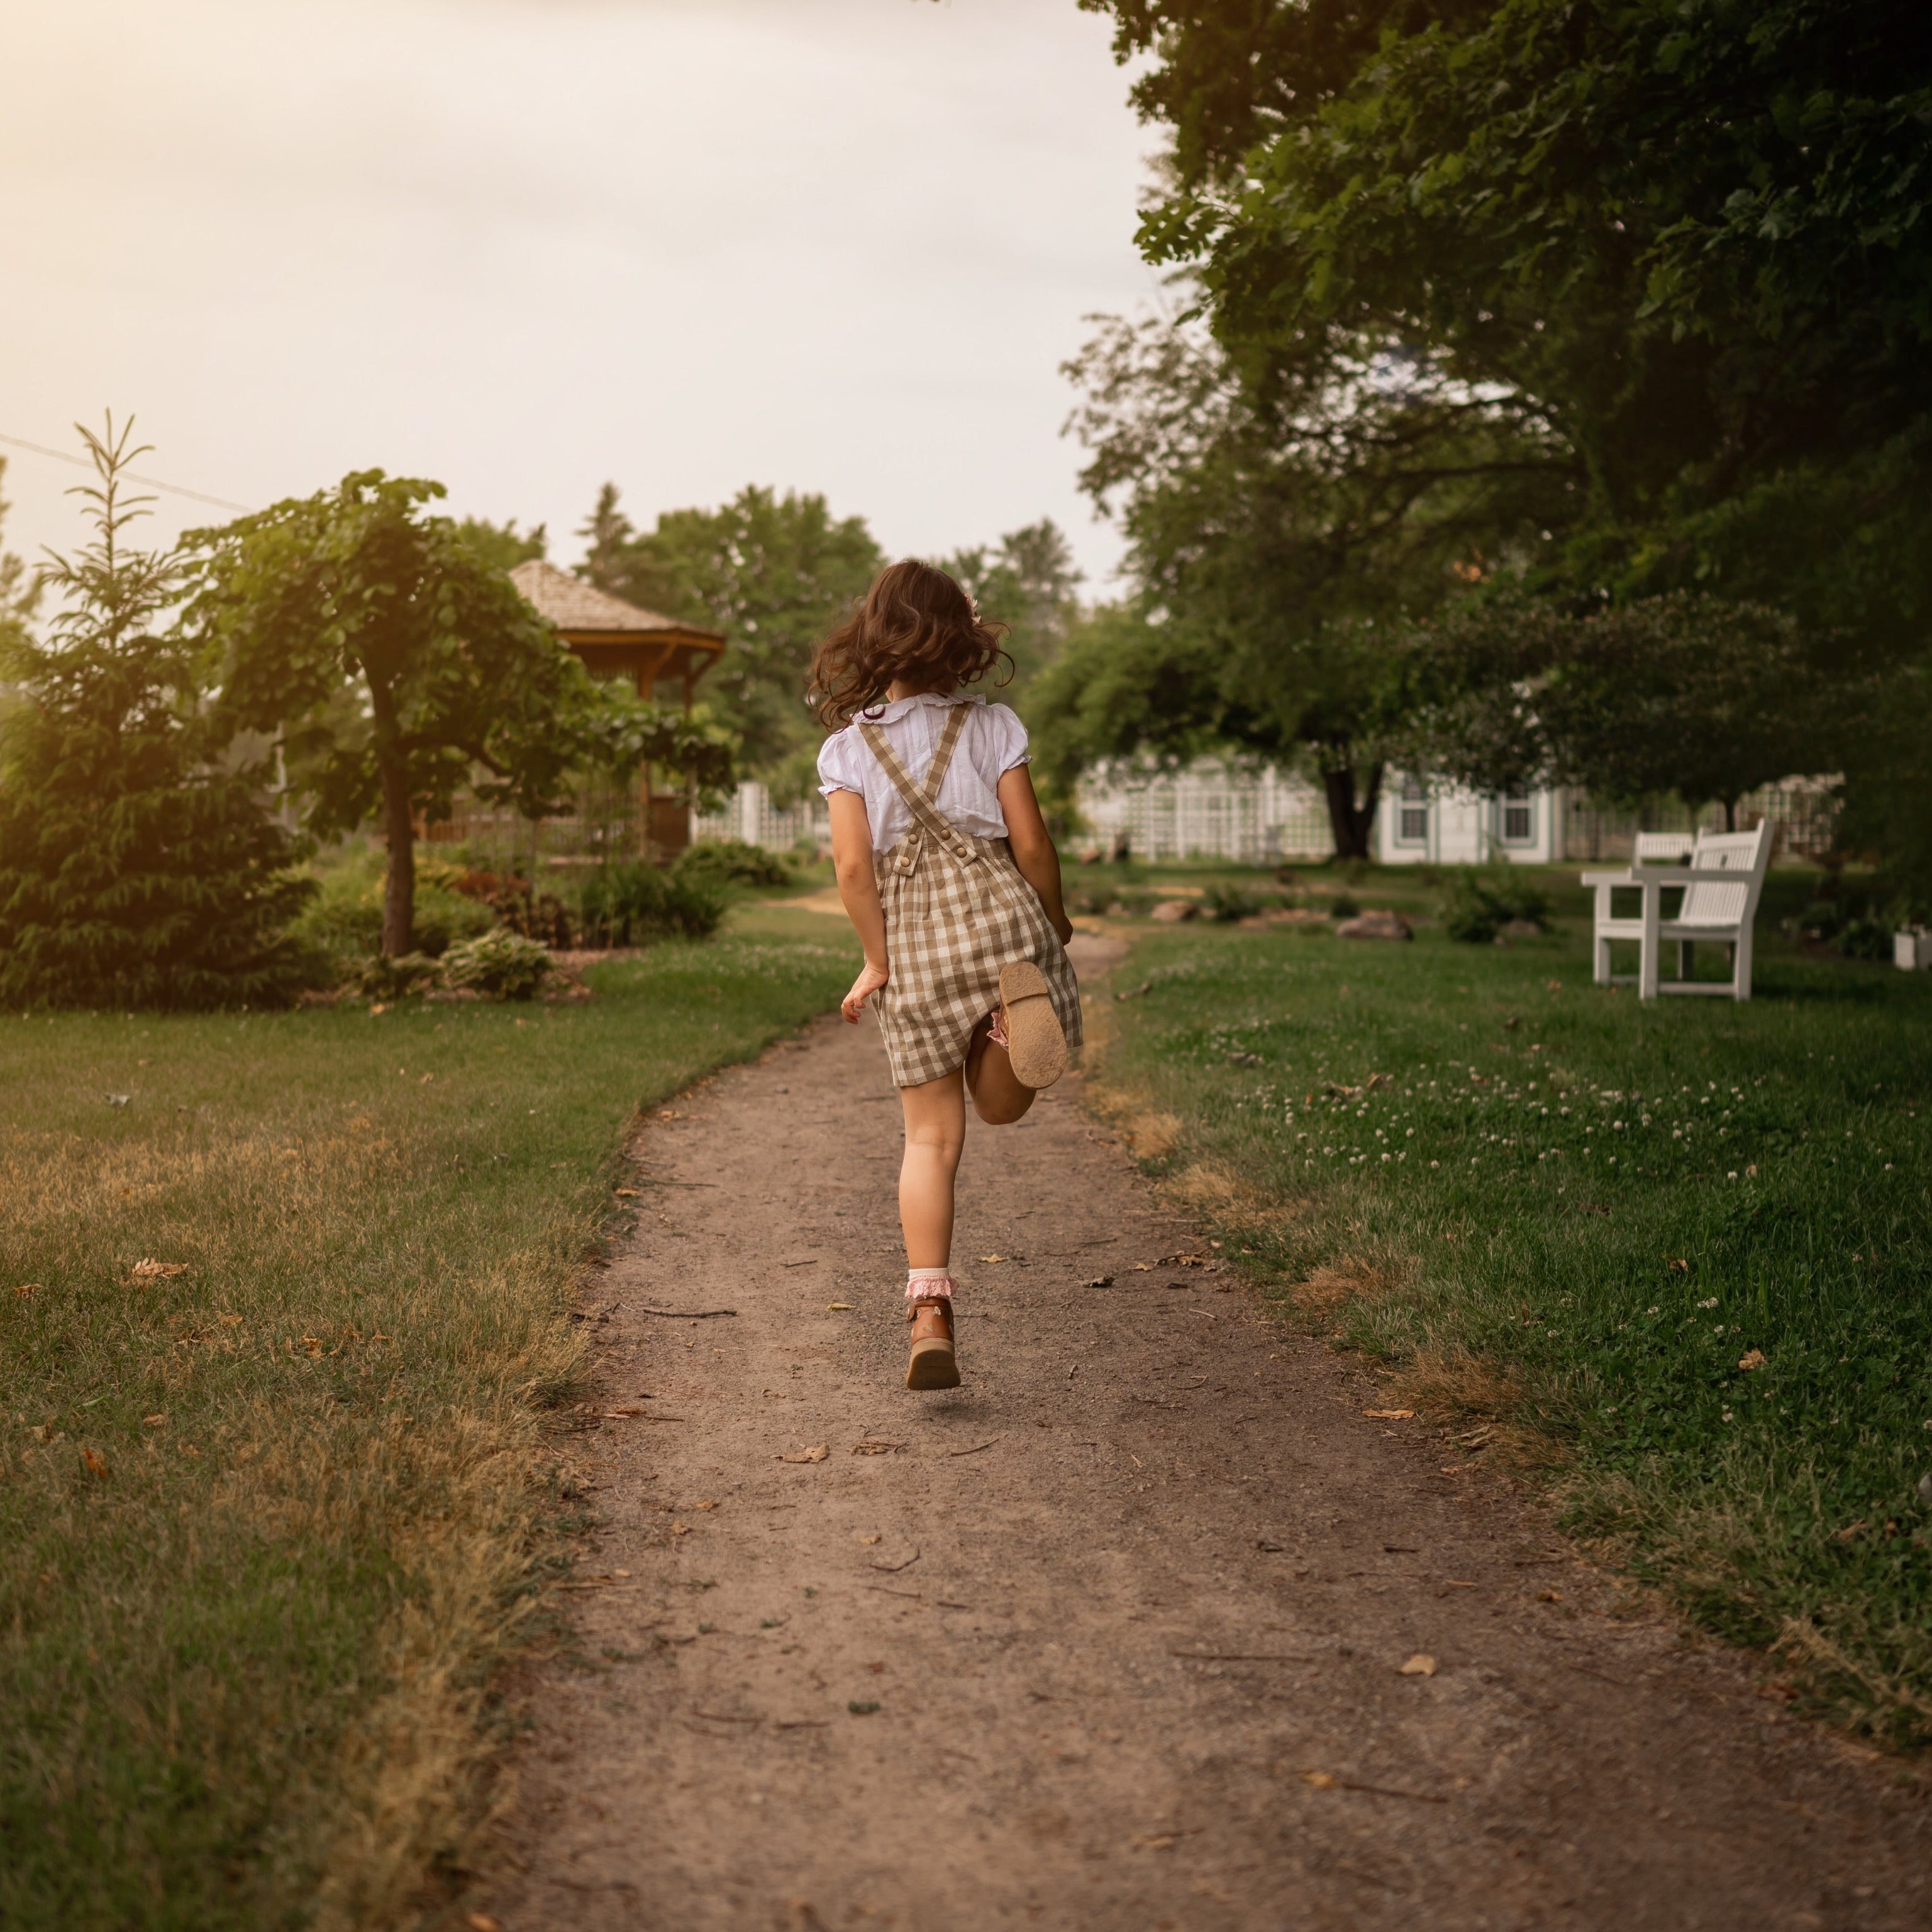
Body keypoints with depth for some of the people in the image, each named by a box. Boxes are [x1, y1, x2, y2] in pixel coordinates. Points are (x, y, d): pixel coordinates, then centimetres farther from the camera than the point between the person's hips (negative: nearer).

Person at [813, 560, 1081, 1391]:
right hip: (997, 911, -1)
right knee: (1000, 1105, 13)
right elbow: (1030, 841, 2)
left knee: (932, 1138, 7)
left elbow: (854, 864, -3)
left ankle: (929, 1314, -3)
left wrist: (878, 962, 4)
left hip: (912, 940, 1)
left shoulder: (846, 746, 7)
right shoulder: (992, 725, 6)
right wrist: (1055, 924, 16)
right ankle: (1019, 1004, -21)